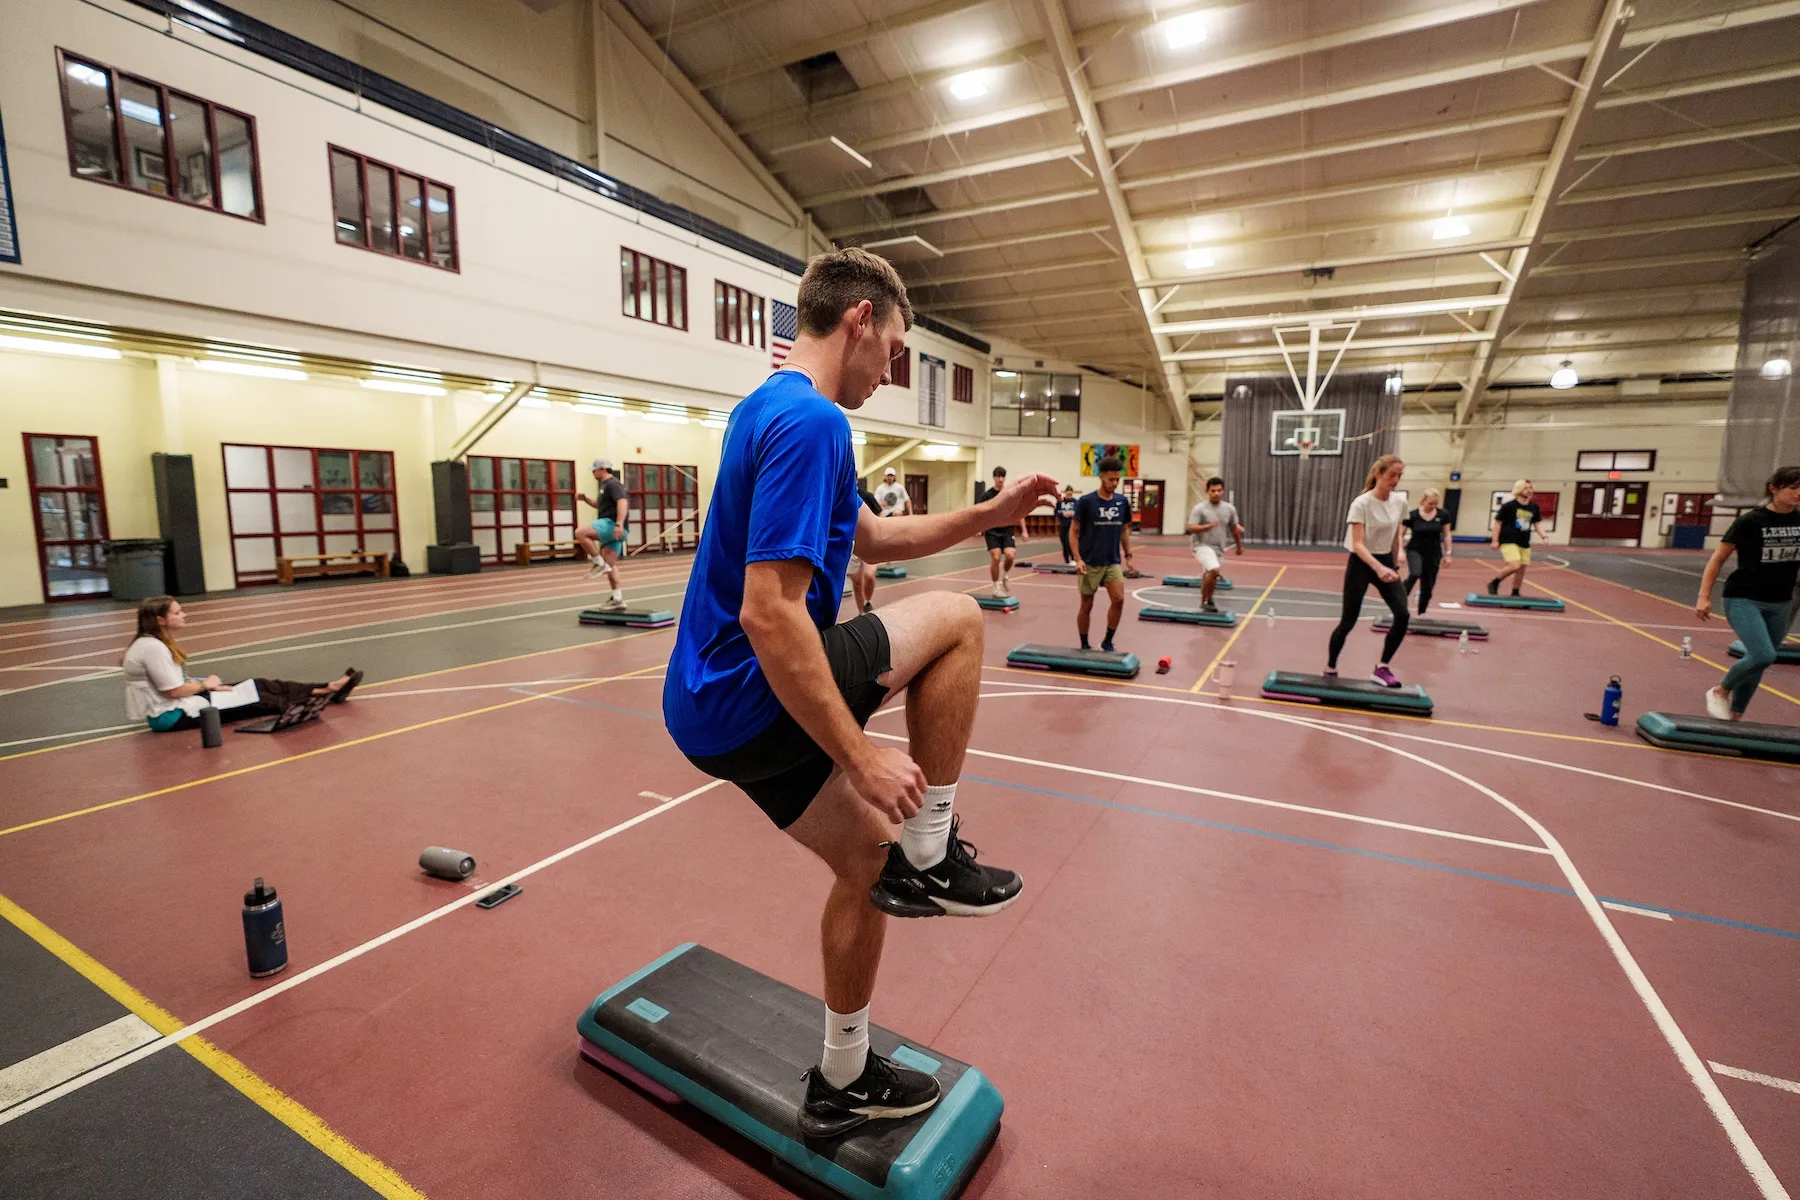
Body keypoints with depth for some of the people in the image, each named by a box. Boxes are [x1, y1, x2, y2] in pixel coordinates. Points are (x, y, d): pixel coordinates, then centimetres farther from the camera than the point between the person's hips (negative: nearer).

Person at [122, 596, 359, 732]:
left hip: (180, 702, 9)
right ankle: (326, 693, -1)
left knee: (256, 686, 1)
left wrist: (206, 685, -1)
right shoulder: (152, 647, -21)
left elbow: (177, 683, 12)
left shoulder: (158, 643, 10)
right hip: (170, 715, -9)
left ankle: (326, 690, 0)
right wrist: (205, 685, -5)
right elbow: (174, 691, -21)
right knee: (256, 700, -7)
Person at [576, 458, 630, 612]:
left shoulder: (612, 484, -7)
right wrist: (585, 499, 22)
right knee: (610, 564, 5)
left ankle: (598, 563, -13)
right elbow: (599, 504, 39)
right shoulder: (606, 485, 24)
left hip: (611, 525, -10)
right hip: (609, 527, 10)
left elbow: (623, 502, -23)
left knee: (580, 533, -23)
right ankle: (617, 599, 4)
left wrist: (619, 524, -34)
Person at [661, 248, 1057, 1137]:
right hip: (745, 703, -9)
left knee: (867, 853, 17)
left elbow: (873, 538, 22)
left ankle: (842, 1082, 35)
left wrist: (990, 514, 16)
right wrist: (860, 756, -21)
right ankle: (929, 858, 7)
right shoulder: (811, 420, -19)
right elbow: (770, 614, -27)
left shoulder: (773, 409, 15)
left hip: (714, 703, 9)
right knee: (956, 620, -2)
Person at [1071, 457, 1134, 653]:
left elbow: (1125, 530, 14)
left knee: (1119, 599, -9)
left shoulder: (1123, 501, 2)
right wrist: (1078, 559, -14)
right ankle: (1084, 646, 19)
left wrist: (1128, 555, 8)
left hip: (1113, 562, 3)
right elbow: (1075, 532, -6)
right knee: (1087, 604, 4)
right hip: (1089, 563, -3)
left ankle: (1107, 642, 8)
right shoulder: (1085, 502, -10)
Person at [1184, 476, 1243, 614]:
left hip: (1219, 548, 6)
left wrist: (1239, 546, 26)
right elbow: (1191, 528, -17)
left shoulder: (1230, 508, 4)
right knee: (1214, 570, -25)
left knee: (1209, 575, 14)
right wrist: (1208, 526, -29)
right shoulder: (1199, 508, -11)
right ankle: (1206, 600, -8)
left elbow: (1234, 528, 18)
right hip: (1203, 545, -6)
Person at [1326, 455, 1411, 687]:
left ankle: (1382, 668, 4)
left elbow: (1395, 536, 16)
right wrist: (1378, 568, -38)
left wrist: (1394, 565, 13)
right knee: (1348, 621, -2)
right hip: (1361, 564, -6)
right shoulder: (1362, 503, -18)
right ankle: (1330, 669, 15)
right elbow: (1357, 544, -25)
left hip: (1386, 562, 6)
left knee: (1402, 615, -9)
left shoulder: (1400, 502, 1)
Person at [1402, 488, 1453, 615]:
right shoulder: (1412, 515, -9)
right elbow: (1400, 534, -3)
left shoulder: (1442, 515, -1)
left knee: (1428, 585, 6)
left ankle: (1422, 613, 20)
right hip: (1415, 550, -3)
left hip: (1433, 553, 3)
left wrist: (1447, 554, 4)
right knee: (1415, 574, -30)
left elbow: (1446, 535, 6)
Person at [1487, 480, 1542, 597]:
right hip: (1508, 542, -6)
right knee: (1514, 566, -21)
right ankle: (1493, 583, 0)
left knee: (1522, 569, 10)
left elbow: (1536, 523, 18)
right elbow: (1497, 523, -6)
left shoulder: (1534, 507, 7)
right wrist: (1495, 541, -10)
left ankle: (1515, 593, 25)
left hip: (1524, 543, 6)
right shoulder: (1509, 506, -9)